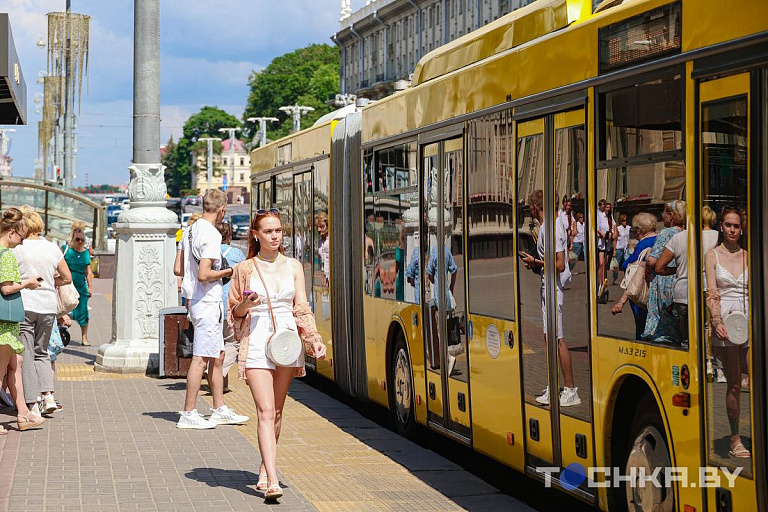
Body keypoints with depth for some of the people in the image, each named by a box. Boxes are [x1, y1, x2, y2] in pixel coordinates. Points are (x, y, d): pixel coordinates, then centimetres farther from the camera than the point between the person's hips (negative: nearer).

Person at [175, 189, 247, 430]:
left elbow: (178, 269, 14)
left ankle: (219, 410, 22)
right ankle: (188, 414, -3)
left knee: (217, 356, 16)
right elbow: (204, 274, -24)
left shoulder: (190, 231, 11)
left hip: (195, 300, 10)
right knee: (201, 358, -6)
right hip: (208, 302, -10)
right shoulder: (212, 235, -17)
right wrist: (226, 272, -9)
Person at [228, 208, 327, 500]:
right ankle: (272, 481, -20)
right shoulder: (245, 269, 5)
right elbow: (233, 313, 10)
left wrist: (314, 339, -7)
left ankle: (265, 469, 26)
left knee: (277, 412, 10)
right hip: (256, 343, -3)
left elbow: (302, 309, 7)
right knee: (266, 411, -13)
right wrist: (245, 305, -12)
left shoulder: (293, 266, 10)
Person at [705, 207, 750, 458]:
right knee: (734, 383, 2)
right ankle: (735, 440, 9)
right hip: (726, 322, -2)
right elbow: (711, 293, -3)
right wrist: (717, 321, -17)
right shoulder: (713, 255, 6)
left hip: (750, 319, 2)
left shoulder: (748, 257, 12)